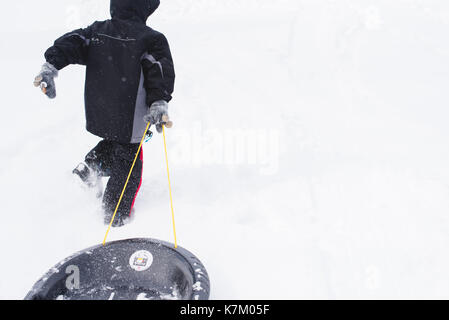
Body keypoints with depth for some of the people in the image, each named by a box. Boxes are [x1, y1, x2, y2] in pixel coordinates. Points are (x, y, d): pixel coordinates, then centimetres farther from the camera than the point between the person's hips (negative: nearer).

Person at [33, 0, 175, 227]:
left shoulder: (97, 31, 6)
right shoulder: (150, 38, -8)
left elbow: (73, 43, -7)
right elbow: (158, 69, -21)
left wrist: (52, 65, -17)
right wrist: (159, 102, -29)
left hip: (97, 114, 5)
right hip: (129, 119, -5)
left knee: (114, 143, 32)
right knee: (127, 164, 9)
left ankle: (91, 167, 10)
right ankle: (115, 216, 13)